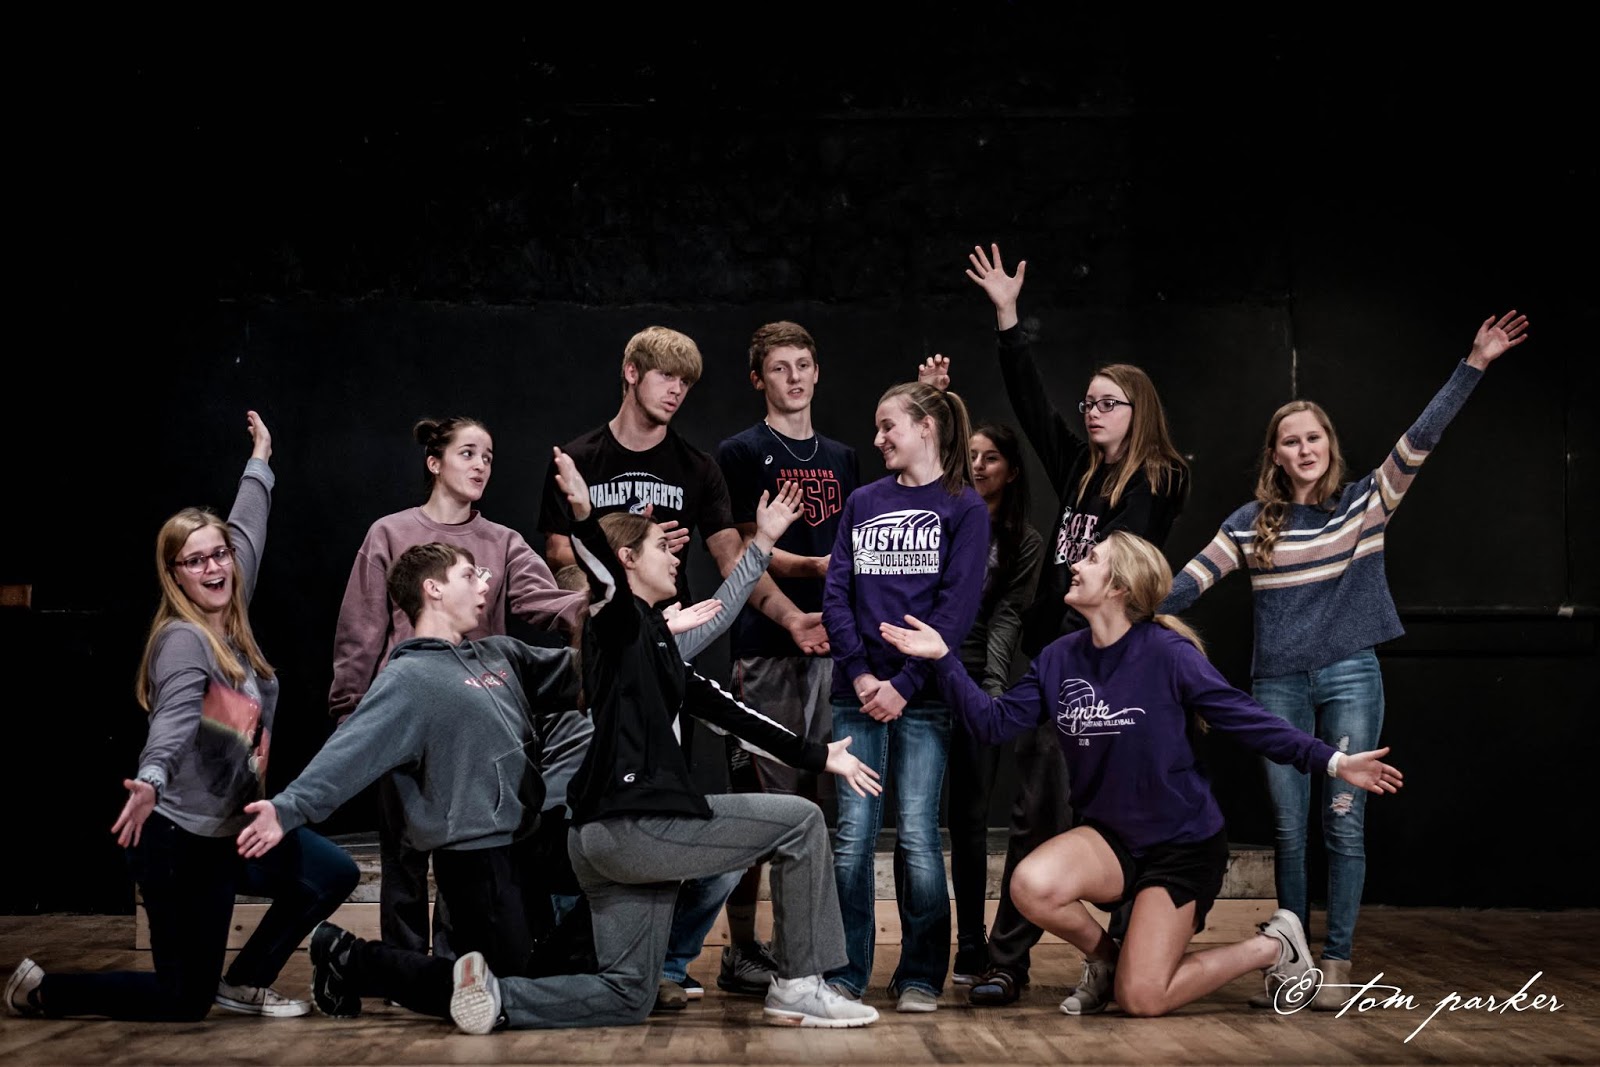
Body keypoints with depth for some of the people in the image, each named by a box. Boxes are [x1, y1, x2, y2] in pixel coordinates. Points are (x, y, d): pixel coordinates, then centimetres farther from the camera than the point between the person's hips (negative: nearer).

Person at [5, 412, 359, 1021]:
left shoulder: (230, 624, 4)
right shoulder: (184, 640, -19)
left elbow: (247, 533, 20)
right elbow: (175, 717, -38)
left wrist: (259, 462, 31)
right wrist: (151, 781, -56)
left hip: (231, 830, 8)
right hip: (181, 841, -8)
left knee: (333, 875, 5)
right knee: (185, 1001, -2)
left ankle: (244, 984, 15)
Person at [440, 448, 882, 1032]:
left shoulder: (658, 641, 22)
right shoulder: (619, 619, -3)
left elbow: (724, 709, 25)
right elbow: (605, 576, -27)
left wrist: (816, 756, 27)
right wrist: (583, 516, -48)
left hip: (609, 839, 10)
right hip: (631, 823, -10)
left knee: (626, 999, 12)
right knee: (799, 821, 0)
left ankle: (496, 995, 1)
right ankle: (798, 988, 6)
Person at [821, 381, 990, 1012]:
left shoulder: (963, 507, 2)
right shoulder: (863, 502, 15)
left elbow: (957, 606, -6)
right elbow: (836, 592, 7)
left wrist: (904, 683, -13)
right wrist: (858, 673, -6)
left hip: (921, 694, -3)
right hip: (858, 693, 4)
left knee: (917, 834, -3)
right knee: (853, 833, 1)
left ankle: (920, 977, 8)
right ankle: (845, 972, 9)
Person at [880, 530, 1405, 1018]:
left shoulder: (1167, 654, -17)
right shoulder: (1059, 658, 0)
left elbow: (1246, 718, -15)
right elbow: (995, 722, 0)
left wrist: (1331, 761, -22)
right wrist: (943, 658, -8)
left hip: (1183, 844, -4)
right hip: (1108, 837, 5)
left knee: (1140, 1000, -10)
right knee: (1031, 885, -27)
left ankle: (1274, 947, 15)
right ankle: (1104, 958, 7)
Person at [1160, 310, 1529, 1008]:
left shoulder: (1367, 503, 3)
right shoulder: (1251, 524, 6)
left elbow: (1419, 440, -5)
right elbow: (1191, 581, 3)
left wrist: (1473, 367, -12)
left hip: (1350, 677, -1)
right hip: (1279, 685, 1)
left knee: (1344, 824, -2)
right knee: (1288, 830, 5)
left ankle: (1336, 964, 3)